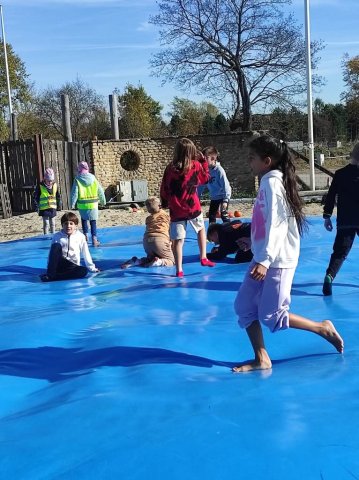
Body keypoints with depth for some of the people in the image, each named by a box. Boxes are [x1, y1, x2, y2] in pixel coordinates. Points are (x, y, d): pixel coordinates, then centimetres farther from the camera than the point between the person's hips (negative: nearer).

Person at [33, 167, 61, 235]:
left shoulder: (55, 185, 3)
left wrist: (59, 205, 14)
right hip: (44, 209, -4)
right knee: (46, 223, -3)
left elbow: (58, 196, 14)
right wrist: (36, 206, -8)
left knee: (53, 223, 11)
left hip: (53, 208, 4)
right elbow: (35, 197, -4)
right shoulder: (40, 186, -9)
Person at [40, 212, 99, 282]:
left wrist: (92, 268, 9)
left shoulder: (80, 237, 3)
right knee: (56, 246, -25)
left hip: (72, 266, 1)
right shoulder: (57, 236, 3)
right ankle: (50, 274, -32)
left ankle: (52, 277, -35)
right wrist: (49, 267, 2)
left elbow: (86, 253, 7)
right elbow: (52, 253, 5)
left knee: (84, 271, -32)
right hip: (59, 264, -1)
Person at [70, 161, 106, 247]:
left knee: (84, 219, 22)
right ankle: (94, 239, -2)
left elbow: (74, 193, -8)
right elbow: (100, 191, 7)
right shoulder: (93, 178, 1)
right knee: (93, 221, 5)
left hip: (82, 204, -1)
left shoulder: (77, 179, -6)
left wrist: (72, 203, 0)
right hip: (93, 204, 1)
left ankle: (86, 235, 16)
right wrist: (103, 201, 19)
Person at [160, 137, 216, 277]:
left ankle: (179, 270, 1)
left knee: (178, 240, 2)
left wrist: (165, 203, 18)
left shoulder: (170, 168, -4)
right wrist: (203, 161, 19)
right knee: (201, 229, 26)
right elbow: (206, 178, 12)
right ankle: (203, 258, 23)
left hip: (176, 210, 0)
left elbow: (164, 189, 3)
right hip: (193, 207, 0)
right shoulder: (196, 165, -6)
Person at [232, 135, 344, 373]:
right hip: (264, 257, 9)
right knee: (244, 306, 5)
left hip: (277, 260, -9)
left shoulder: (272, 182, -15)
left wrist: (265, 260, -27)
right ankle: (261, 359, 12)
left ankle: (323, 328, 13)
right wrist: (254, 243, 28)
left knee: (271, 316, -4)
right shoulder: (269, 181, 13)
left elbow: (276, 223, -22)